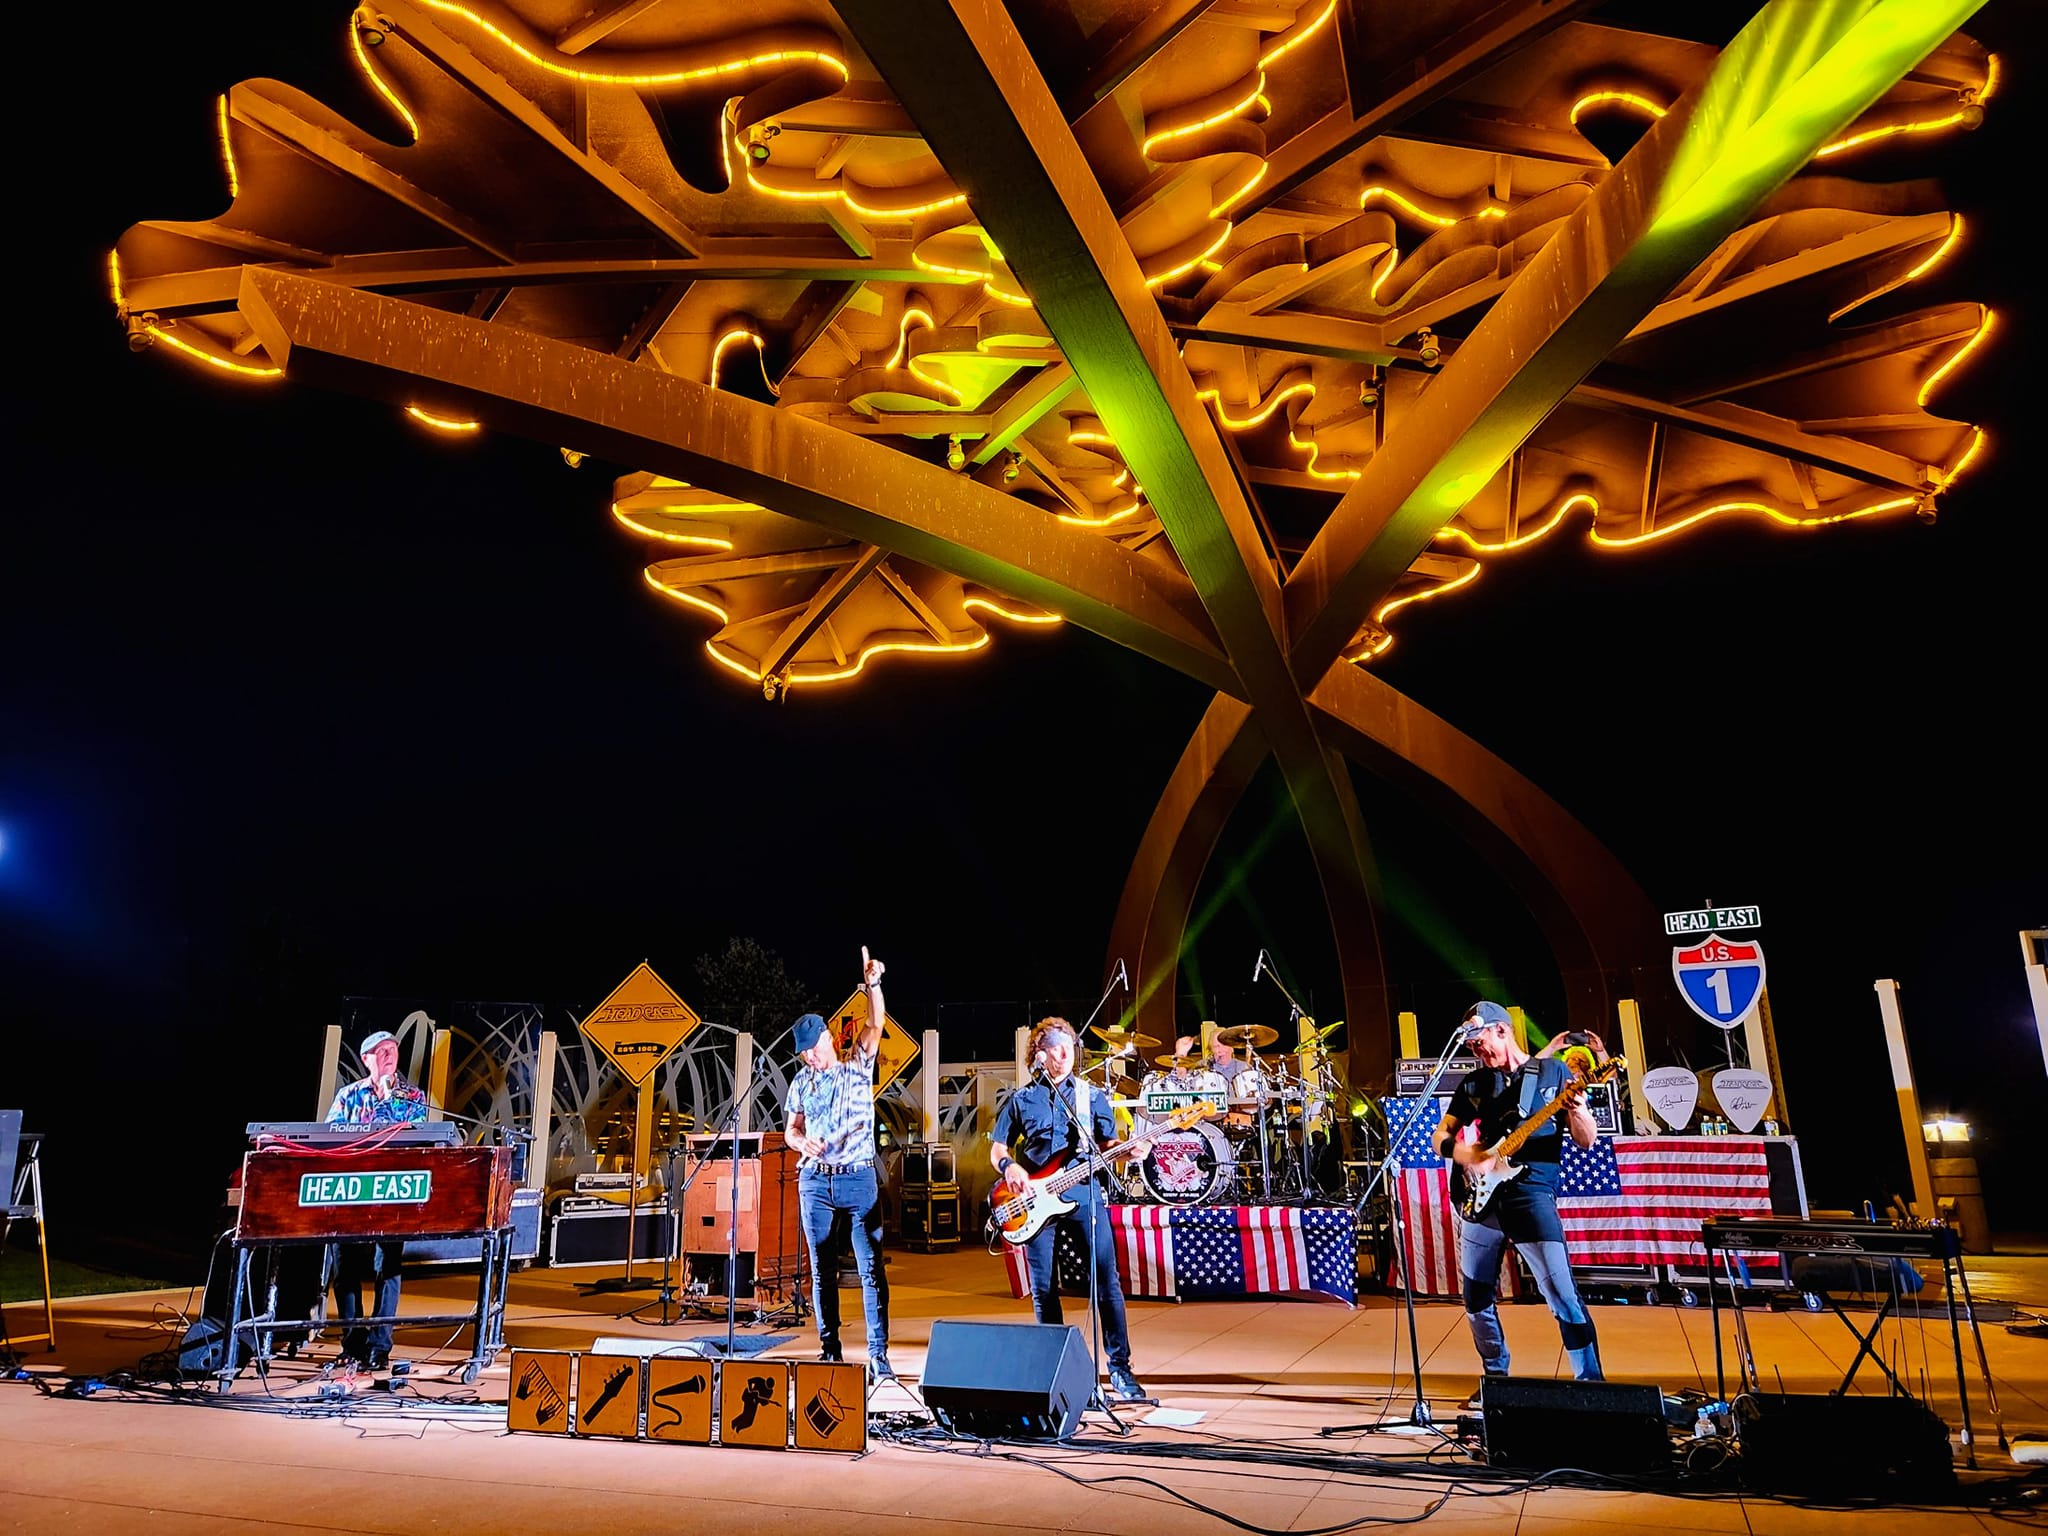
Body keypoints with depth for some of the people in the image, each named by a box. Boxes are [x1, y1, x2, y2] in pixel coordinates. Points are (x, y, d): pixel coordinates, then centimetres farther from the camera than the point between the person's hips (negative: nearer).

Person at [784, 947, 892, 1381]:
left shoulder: (858, 1066, 2)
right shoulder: (801, 1082, 10)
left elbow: (875, 1025, -10)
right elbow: (791, 1130, 16)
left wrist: (872, 985, -25)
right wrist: (802, 1143, -7)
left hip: (859, 1180, -3)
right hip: (815, 1182, 3)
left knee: (871, 1269, -5)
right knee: (822, 1271, 7)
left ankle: (879, 1354, -1)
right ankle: (829, 1350, 18)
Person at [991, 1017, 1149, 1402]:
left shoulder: (1091, 1096, 10)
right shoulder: (1021, 1100, 8)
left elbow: (1106, 1145, 10)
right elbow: (997, 1149, 11)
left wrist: (1127, 1150, -11)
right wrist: (1008, 1166, -11)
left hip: (1083, 1194, 0)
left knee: (1108, 1282, -5)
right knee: (1043, 1290, 5)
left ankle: (1120, 1367, 4)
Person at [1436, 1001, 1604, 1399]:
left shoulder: (1553, 1071, 1)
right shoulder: (1474, 1083, 11)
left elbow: (1587, 1141, -2)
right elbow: (1441, 1136, 11)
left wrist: (1576, 1109, -24)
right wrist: (1465, 1154, -10)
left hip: (1531, 1193, -5)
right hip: (1481, 1196, 5)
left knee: (1562, 1296, -13)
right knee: (1476, 1299, 12)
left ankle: (1591, 1382, -1)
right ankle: (1497, 1376, 31)